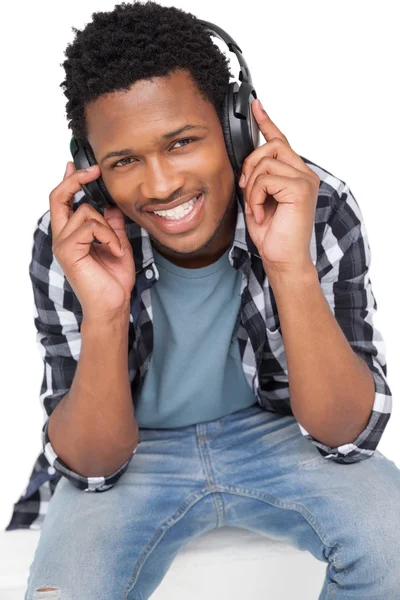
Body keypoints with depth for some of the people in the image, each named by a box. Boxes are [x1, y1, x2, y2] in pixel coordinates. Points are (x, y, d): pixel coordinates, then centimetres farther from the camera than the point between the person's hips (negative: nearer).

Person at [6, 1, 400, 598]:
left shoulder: (321, 208, -21)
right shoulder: (70, 242, -20)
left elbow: (351, 435, -22)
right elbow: (89, 464, -17)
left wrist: (293, 271, -38)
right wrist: (103, 315, -36)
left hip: (277, 430, 1)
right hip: (131, 453, 0)